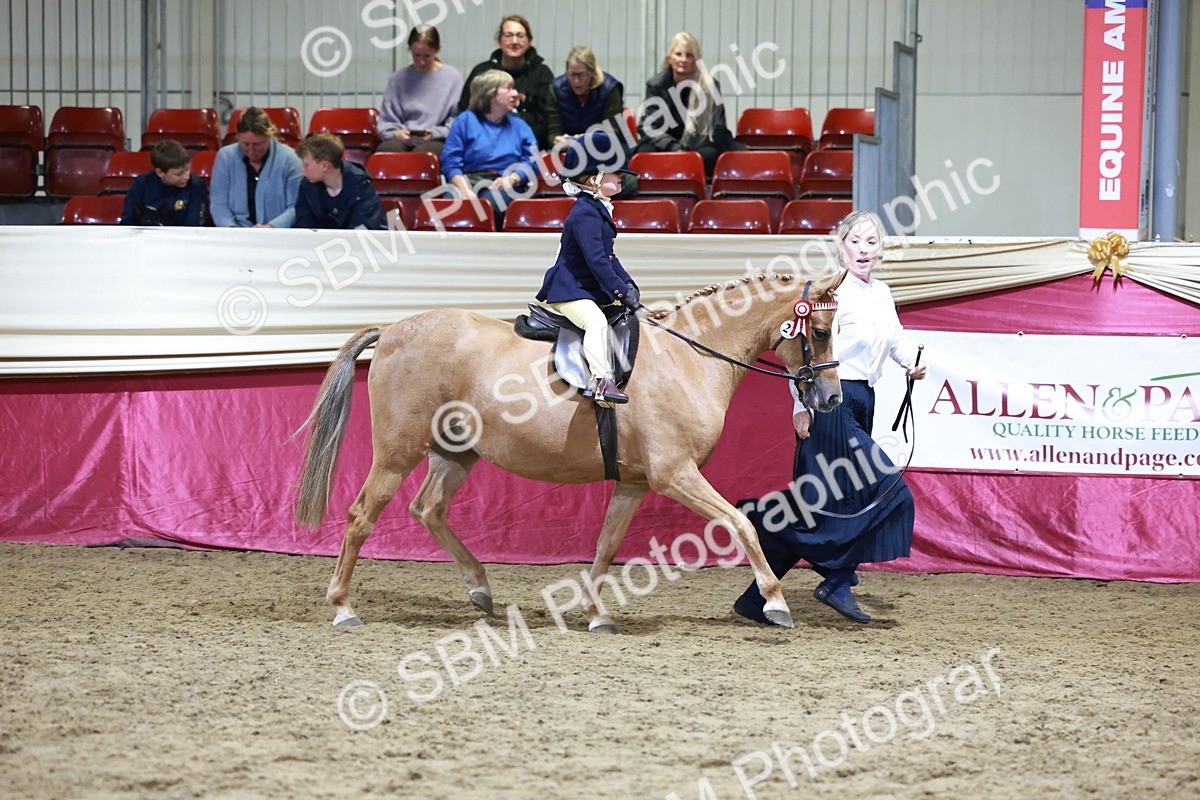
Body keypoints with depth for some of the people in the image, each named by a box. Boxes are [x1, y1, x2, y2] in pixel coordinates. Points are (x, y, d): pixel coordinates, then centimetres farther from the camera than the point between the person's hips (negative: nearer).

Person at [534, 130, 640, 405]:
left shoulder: (599, 210, 14)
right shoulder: (585, 213, -19)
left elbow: (608, 256, 20)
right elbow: (596, 260, -25)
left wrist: (627, 284, 9)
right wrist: (621, 291, -26)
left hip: (590, 290, 11)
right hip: (569, 290, -11)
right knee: (596, 321, -32)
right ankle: (600, 380, -44)